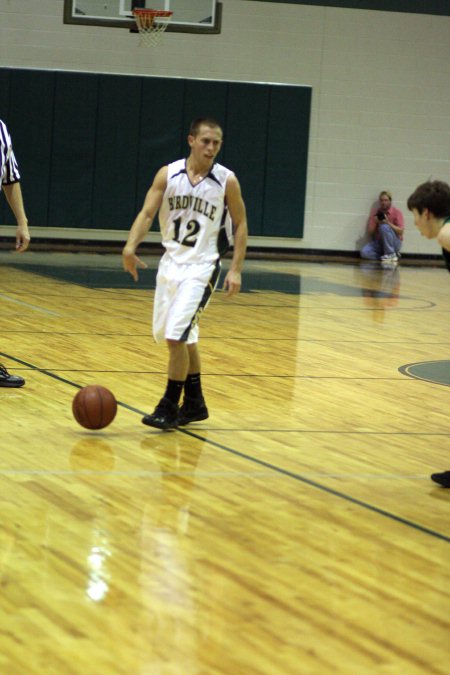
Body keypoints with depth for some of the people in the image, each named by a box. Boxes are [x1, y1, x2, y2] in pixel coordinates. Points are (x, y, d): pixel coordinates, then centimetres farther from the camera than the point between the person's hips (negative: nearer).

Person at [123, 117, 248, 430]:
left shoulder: (227, 181, -7)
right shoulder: (168, 174, -3)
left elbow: (240, 225, 0)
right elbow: (147, 213, -9)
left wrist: (236, 270, -7)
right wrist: (131, 246, -26)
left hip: (201, 267, -4)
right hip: (171, 262, 4)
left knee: (177, 335, -15)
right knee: (183, 337, 15)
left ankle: (170, 406, -4)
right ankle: (195, 403, 30)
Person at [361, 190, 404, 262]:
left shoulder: (396, 212, -5)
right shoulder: (374, 212, 3)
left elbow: (400, 232, -12)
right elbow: (369, 233, 3)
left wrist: (388, 223, -23)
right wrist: (376, 223, -16)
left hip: (394, 242, -3)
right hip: (378, 242, 3)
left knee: (384, 227, -32)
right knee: (364, 252, -24)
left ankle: (391, 255, -20)